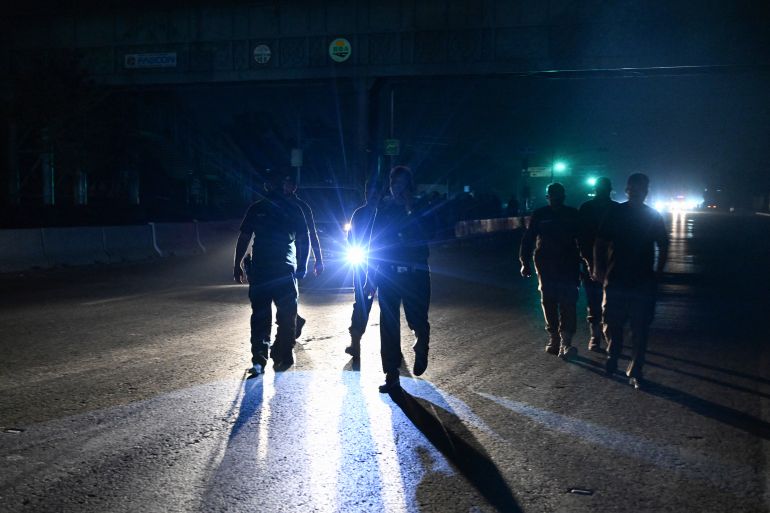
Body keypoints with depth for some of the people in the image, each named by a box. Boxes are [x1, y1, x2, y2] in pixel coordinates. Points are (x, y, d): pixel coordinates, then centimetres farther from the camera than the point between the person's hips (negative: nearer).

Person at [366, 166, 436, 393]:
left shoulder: (422, 210, 2)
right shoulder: (384, 210, 7)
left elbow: (428, 235, -16)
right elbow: (374, 244, 8)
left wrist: (411, 211, -18)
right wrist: (371, 277, 5)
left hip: (415, 274, -2)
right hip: (388, 274, 2)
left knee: (418, 322, -3)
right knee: (389, 327, 0)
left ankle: (421, 349, 33)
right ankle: (391, 376, 8)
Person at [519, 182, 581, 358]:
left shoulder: (573, 215, 0)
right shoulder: (539, 215, 0)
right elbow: (528, 239, 1)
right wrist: (525, 262, -7)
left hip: (568, 267, -1)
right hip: (545, 267, 1)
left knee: (568, 304, -10)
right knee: (548, 303, 8)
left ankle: (565, 342, -11)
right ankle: (554, 339, 21)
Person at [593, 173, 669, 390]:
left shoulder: (654, 216, 4)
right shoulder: (615, 213, 1)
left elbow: (663, 247, 10)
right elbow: (600, 243, 5)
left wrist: (656, 274, 4)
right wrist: (598, 268, -2)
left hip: (644, 282, 0)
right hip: (615, 279, 0)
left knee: (640, 330, 1)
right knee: (612, 325, 5)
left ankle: (635, 372, 8)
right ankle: (612, 357, 28)